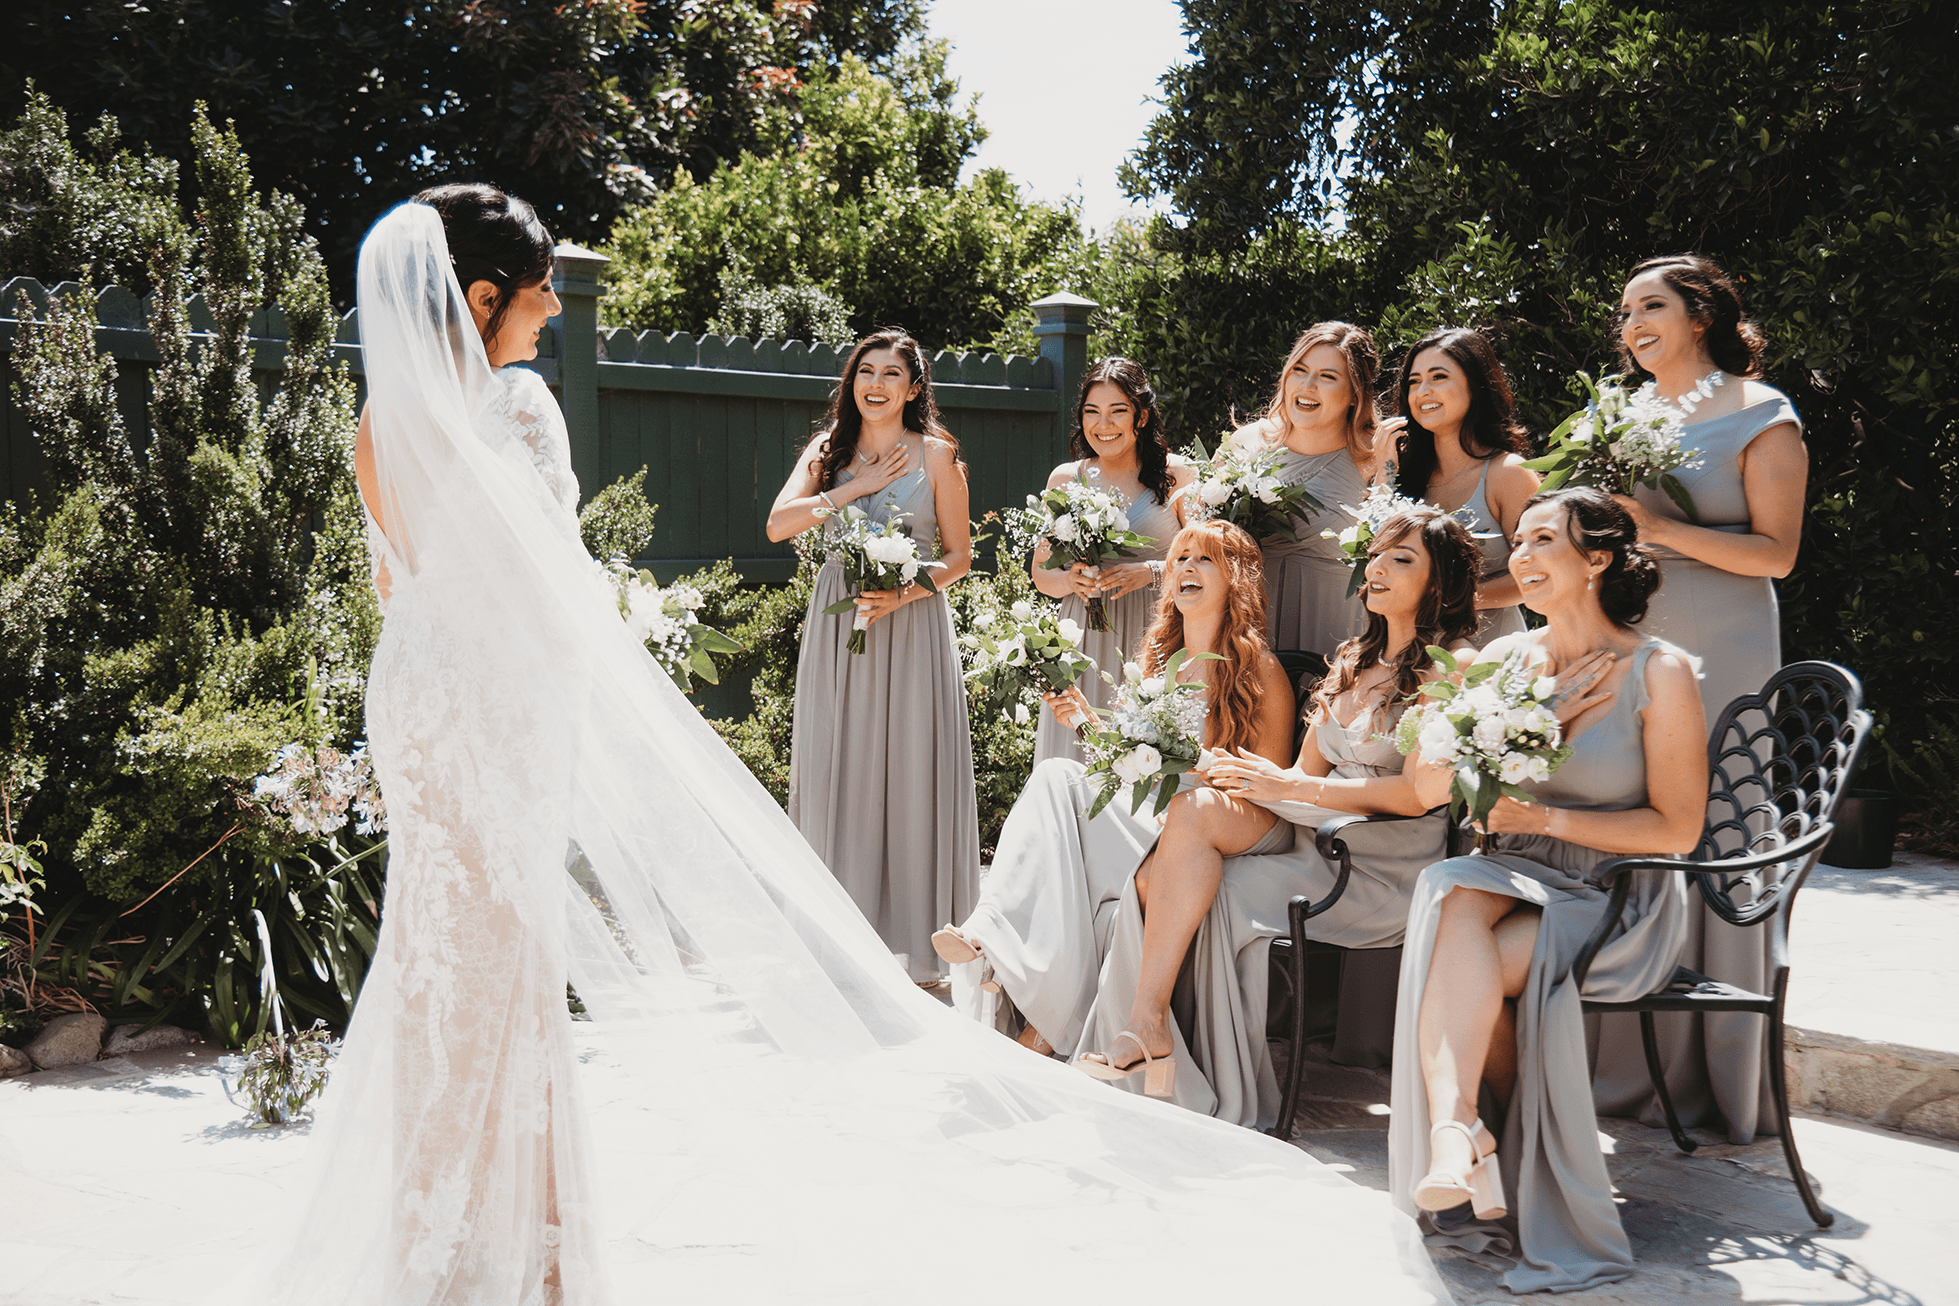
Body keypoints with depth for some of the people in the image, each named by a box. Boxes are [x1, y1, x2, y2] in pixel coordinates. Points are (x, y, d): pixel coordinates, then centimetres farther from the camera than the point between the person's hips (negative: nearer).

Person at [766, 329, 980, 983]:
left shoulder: (936, 454, 2)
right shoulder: (829, 449, 9)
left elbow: (959, 556, 3)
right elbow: (777, 525, -3)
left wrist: (906, 592, -14)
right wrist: (854, 487, -8)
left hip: (911, 627, -2)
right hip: (836, 625, 3)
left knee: (911, 775, -1)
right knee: (837, 773, 3)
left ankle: (914, 941, 7)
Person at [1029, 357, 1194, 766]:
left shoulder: (1177, 475, 2)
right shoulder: (1065, 479, 10)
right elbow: (1041, 573, 14)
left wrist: (1151, 571, -15)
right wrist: (1071, 579, -7)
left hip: (1155, 636, -2)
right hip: (1084, 640, 2)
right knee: (1075, 763, 0)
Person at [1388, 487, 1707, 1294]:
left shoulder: (1658, 673, -6)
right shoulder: (1507, 659, 9)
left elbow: (1677, 830, -8)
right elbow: (1426, 787, 5)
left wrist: (1546, 817, -15)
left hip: (1619, 903, -4)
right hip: (1519, 882, 4)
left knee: (1456, 967, -30)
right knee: (1451, 895, -33)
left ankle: (1456, 1138, -13)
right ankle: (1458, 1132, -37)